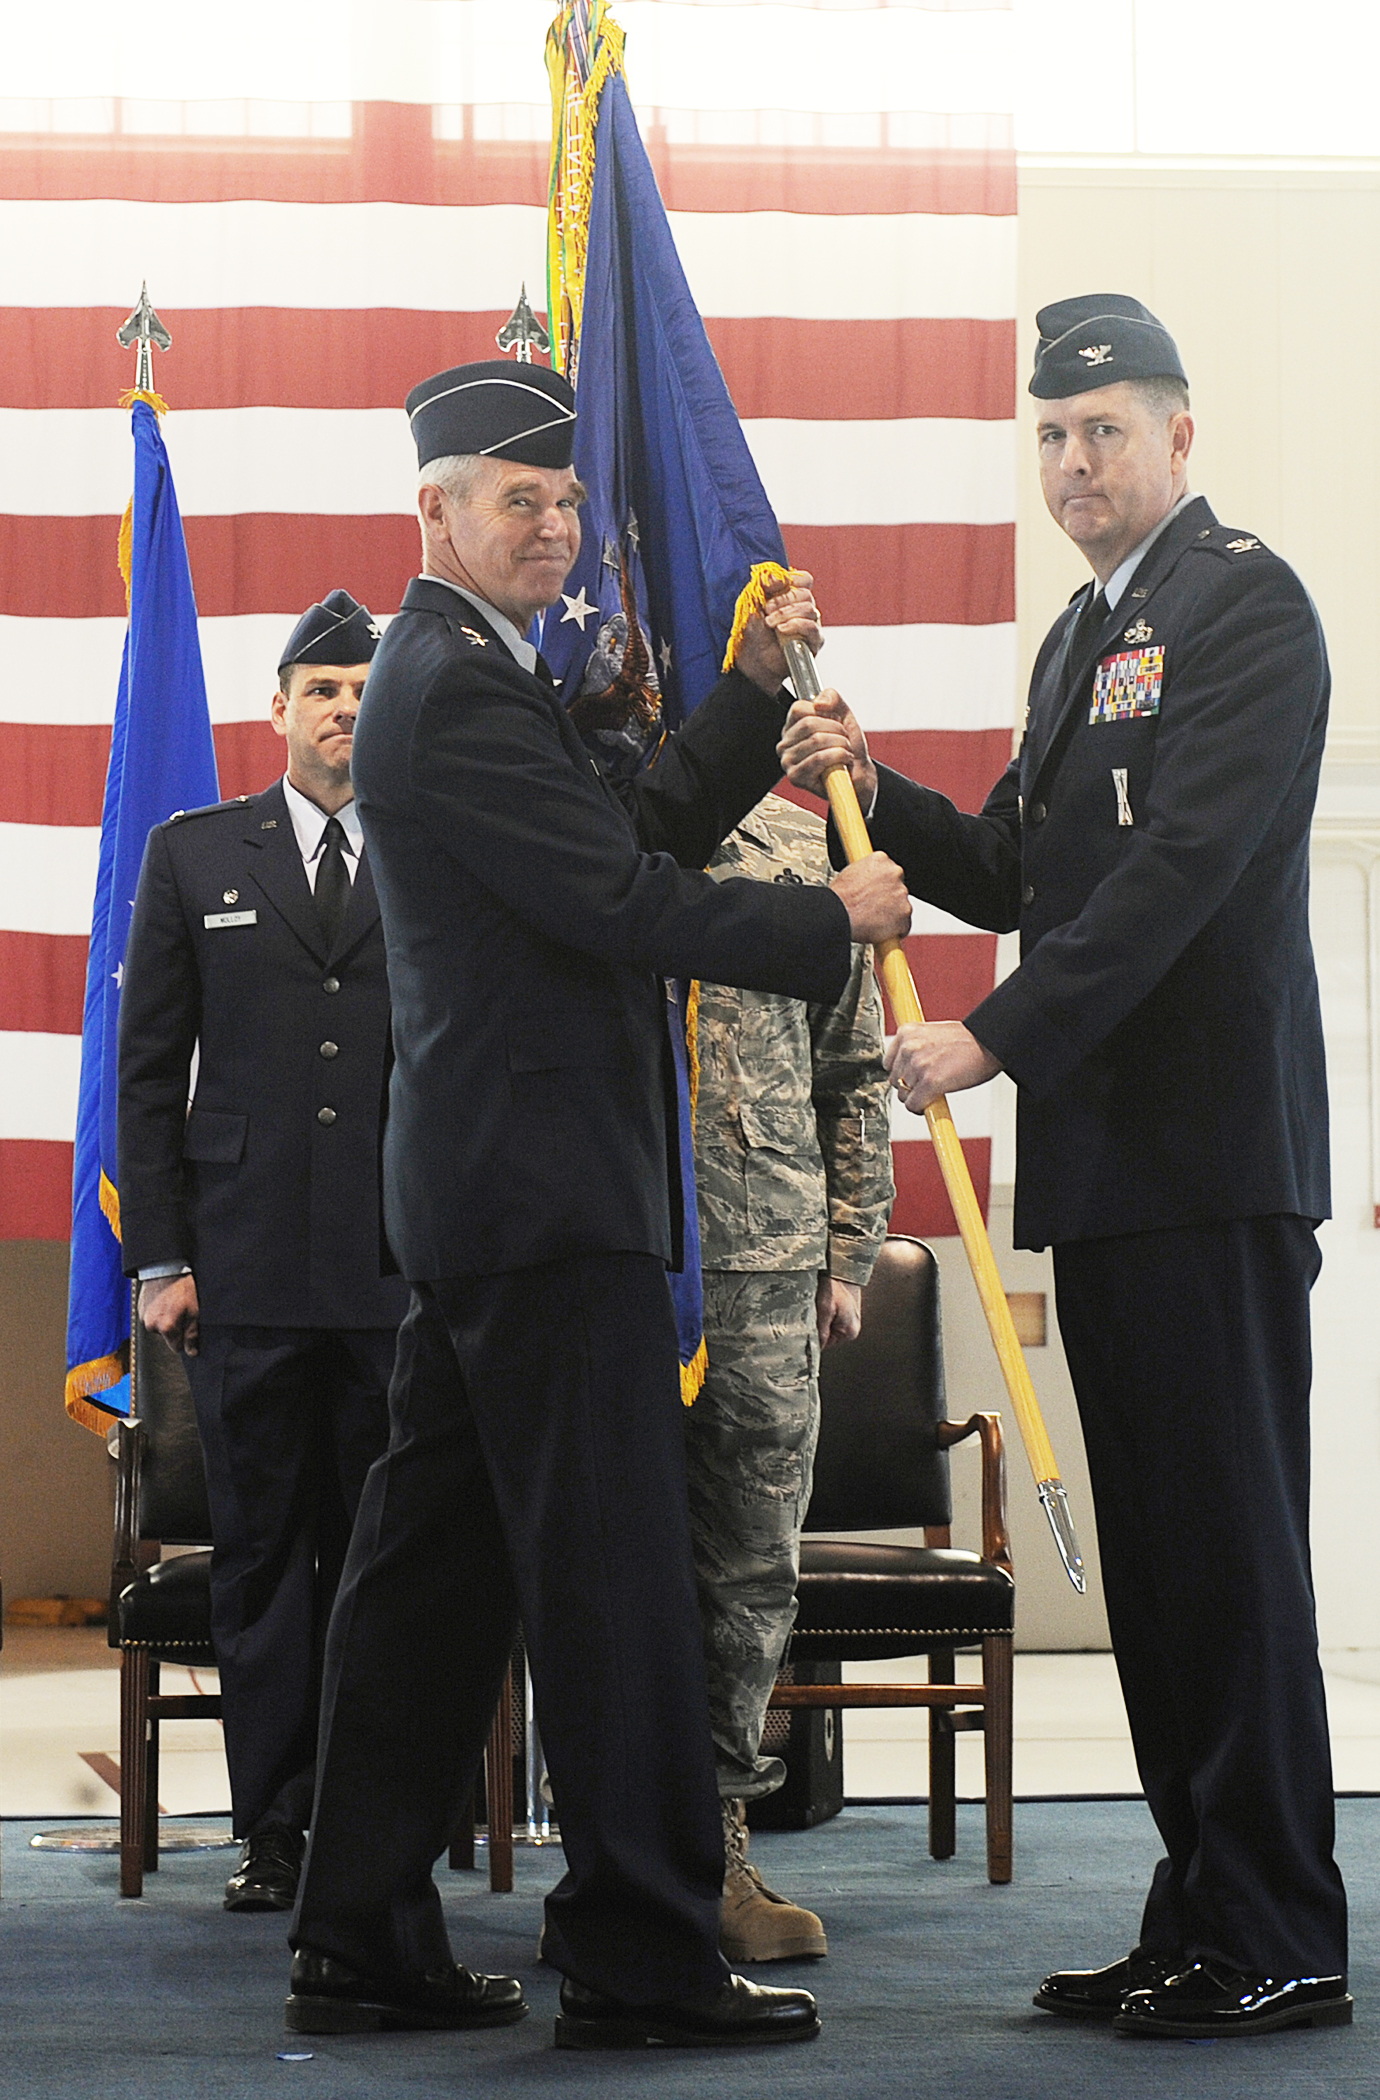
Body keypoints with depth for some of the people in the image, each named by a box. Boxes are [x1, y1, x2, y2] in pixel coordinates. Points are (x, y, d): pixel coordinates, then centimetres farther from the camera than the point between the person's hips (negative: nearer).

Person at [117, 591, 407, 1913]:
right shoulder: (195, 856, 10)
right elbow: (148, 1070, 9)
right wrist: (160, 1255, 1)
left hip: (405, 1273, -1)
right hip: (248, 1271, 1)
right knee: (261, 1553, 4)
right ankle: (275, 1830, 11)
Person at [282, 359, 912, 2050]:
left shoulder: (463, 675, 20)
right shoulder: (459, 690, -14)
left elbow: (637, 832, 20)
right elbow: (623, 903, -18)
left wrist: (757, 691, 12)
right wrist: (832, 920, -7)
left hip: (475, 1195, 11)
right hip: (547, 1196, -11)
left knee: (432, 1564, 10)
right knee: (609, 1568, -8)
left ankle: (362, 1943, 15)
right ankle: (643, 1957, -4)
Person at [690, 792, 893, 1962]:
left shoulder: (808, 852, 13)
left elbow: (854, 1070, 15)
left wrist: (849, 1255, 10)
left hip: (764, 1257, 2)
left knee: (751, 1565, 3)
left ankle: (714, 1842, 12)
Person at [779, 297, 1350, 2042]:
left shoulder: (1245, 604, -7)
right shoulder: (1083, 637, 21)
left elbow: (1185, 863, -18)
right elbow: (1018, 878, 23)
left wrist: (1000, 1037, -21)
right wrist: (873, 796, 8)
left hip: (1210, 1151, -9)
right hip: (1105, 1158, 9)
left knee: (1227, 1549, -7)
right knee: (1153, 1557, 10)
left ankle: (1282, 1946, -2)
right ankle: (1198, 1918, 15)